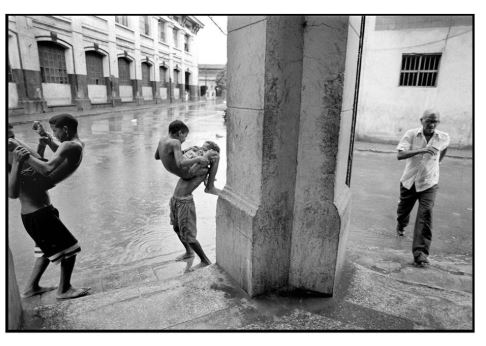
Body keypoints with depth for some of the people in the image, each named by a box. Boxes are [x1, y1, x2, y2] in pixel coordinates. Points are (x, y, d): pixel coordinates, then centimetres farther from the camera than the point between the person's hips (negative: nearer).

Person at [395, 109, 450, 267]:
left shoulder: (444, 138, -4)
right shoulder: (411, 134, -11)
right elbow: (400, 155, -23)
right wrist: (421, 150, -34)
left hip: (429, 184, 0)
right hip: (409, 181, 0)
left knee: (425, 216, -13)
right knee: (403, 210, 19)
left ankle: (420, 253, -10)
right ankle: (401, 226, 55)